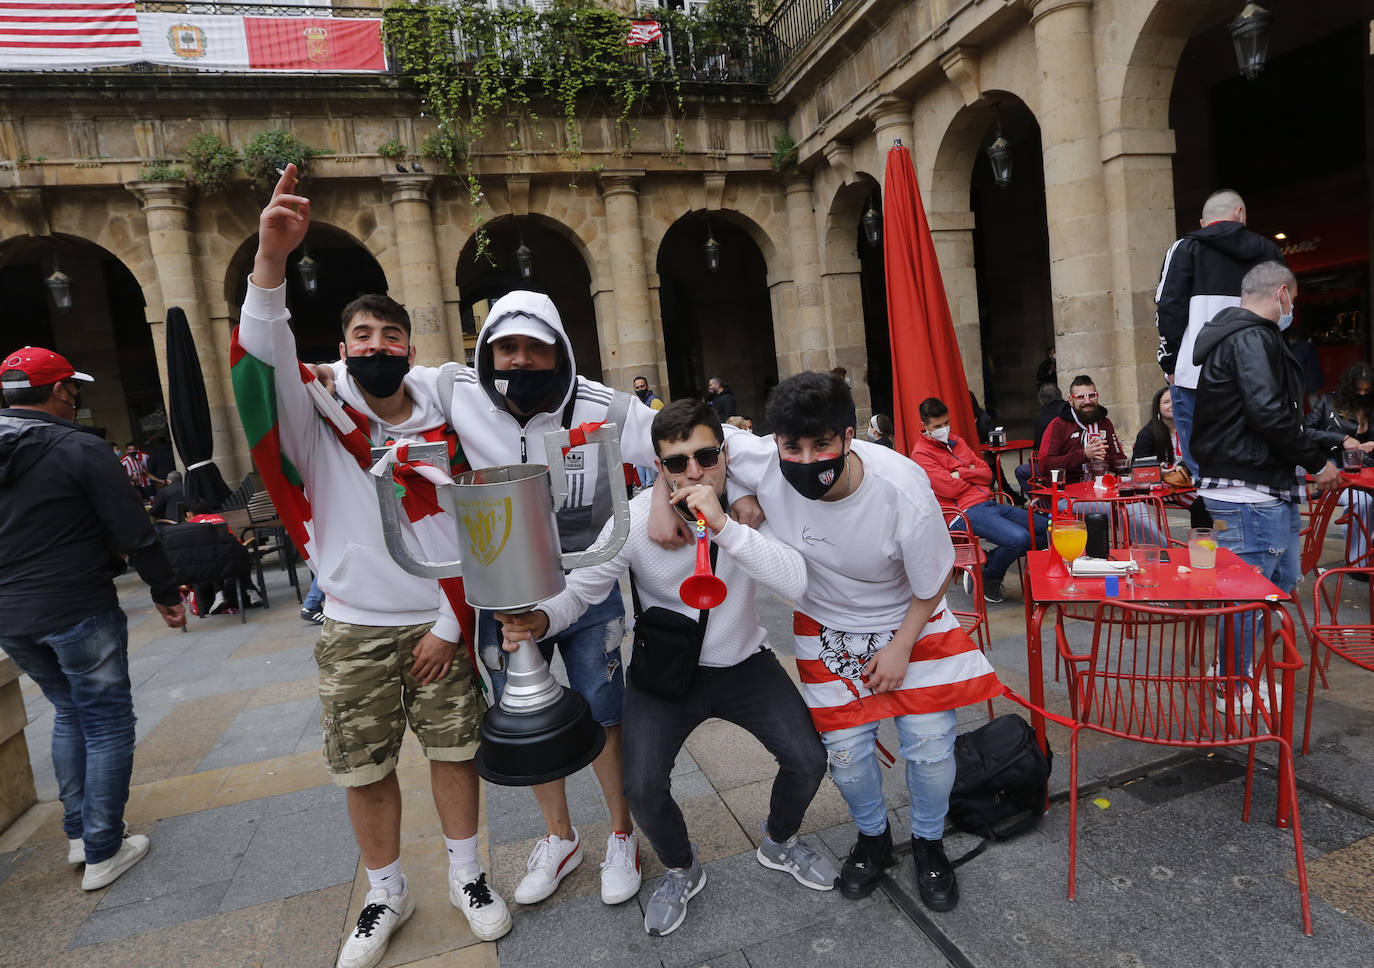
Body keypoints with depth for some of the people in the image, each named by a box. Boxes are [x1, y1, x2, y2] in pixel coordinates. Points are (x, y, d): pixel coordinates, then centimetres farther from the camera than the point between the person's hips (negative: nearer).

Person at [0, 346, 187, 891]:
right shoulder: (79, 449, -14)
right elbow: (134, 531, -15)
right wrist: (165, 592, -5)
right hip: (78, 613, -7)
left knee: (69, 713, 24)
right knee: (107, 725, 6)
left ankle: (78, 834, 31)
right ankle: (103, 852, 13)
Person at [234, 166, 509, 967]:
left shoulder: (443, 431, -1)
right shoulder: (318, 419, -3)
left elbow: (469, 536, -1)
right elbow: (266, 359, -23)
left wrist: (449, 625, -5)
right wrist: (272, 258, -36)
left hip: (439, 624, 0)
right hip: (353, 630, 0)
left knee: (454, 749, 11)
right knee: (365, 767, 11)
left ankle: (467, 876, 32)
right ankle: (388, 893, 33)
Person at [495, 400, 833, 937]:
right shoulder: (635, 520, -19)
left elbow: (794, 582, -31)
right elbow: (580, 589, -13)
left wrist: (723, 525, -42)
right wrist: (541, 619, -35)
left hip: (744, 661, 1)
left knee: (807, 760, -10)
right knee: (643, 787, -17)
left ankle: (779, 842, 27)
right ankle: (681, 869, 20)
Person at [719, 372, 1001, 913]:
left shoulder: (903, 490, -32)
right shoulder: (763, 465, -30)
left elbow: (933, 583, -14)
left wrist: (900, 647, -11)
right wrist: (665, 500, -27)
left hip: (909, 619, -1)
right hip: (827, 625, 2)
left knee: (930, 745, -2)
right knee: (846, 751, 2)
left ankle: (928, 843, 31)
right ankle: (873, 838, 36)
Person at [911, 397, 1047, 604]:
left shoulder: (957, 442, 20)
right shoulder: (921, 454, -6)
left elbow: (987, 474, 15)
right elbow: (950, 489, -15)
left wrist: (961, 474, -5)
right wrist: (973, 475, 4)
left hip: (989, 503, 9)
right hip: (966, 512, -9)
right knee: (1019, 538, -30)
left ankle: (990, 559, 6)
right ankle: (990, 578, -2)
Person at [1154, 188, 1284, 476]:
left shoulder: (1186, 248, 3)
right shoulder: (1269, 252, 18)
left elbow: (1169, 309, -4)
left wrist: (1170, 362, 3)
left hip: (1197, 376, -4)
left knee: (1202, 466, -2)